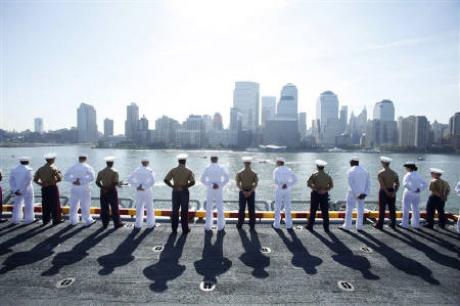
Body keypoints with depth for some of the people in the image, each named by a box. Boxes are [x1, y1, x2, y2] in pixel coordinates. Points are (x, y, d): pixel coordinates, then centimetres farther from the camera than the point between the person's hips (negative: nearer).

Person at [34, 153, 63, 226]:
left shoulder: (41, 169, 8)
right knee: (55, 204, 3)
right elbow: (60, 178, -18)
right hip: (53, 188, -5)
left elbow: (35, 179, 9)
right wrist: (54, 182, -2)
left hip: (44, 189, 5)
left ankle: (45, 220, 16)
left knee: (45, 204, 11)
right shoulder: (54, 168, -10)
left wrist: (42, 184, 5)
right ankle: (56, 220, 7)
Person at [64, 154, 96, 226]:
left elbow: (65, 177, 5)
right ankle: (87, 220, 11)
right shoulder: (88, 167, -6)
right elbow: (92, 177, -18)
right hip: (84, 188, -3)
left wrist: (73, 181, -6)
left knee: (74, 204, 13)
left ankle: (73, 220, 19)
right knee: (85, 205, 4)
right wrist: (82, 181, -15)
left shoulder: (73, 167, 6)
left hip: (74, 188, 4)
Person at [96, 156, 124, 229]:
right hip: (112, 191, -4)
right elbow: (115, 183, -18)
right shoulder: (114, 172, -11)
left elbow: (97, 182, 3)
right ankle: (117, 223, 10)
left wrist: (102, 187, 14)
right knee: (114, 208, 4)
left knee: (104, 208, 9)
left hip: (103, 191, 4)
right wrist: (119, 184, 1)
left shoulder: (101, 172, 4)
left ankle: (105, 223, 14)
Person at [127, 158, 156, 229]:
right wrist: (145, 187, -15)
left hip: (139, 191, 3)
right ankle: (150, 224, 14)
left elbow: (129, 179, -3)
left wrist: (137, 186, -5)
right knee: (149, 208, 8)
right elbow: (153, 180, -22)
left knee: (139, 207, 13)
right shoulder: (149, 170, -8)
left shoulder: (137, 170, 3)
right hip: (147, 191, -3)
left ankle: (138, 224, 17)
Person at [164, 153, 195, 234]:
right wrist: (186, 186, -2)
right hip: (184, 192, -2)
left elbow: (166, 180, -7)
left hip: (175, 192, 2)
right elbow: (192, 182, -16)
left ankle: (174, 229, 15)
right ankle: (185, 229, 12)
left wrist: (172, 186, 2)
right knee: (184, 211, 5)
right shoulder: (188, 171, -5)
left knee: (175, 211, 10)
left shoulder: (173, 170, 1)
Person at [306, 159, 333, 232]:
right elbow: (331, 185, 2)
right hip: (324, 195, 3)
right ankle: (326, 228, 7)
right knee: (325, 212, 6)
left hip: (315, 194, -2)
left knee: (313, 211, 7)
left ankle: (310, 226, 15)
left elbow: (308, 183, -16)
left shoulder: (314, 175, -9)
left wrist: (316, 189, -9)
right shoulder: (328, 176, 3)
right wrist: (325, 190, -3)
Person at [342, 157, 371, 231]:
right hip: (362, 193, 5)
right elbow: (368, 183, 3)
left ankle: (347, 225, 9)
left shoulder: (350, 171, -9)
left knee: (349, 208, 5)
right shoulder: (365, 171, 7)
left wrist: (357, 194, -15)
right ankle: (359, 226, 13)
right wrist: (365, 193, -2)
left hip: (352, 193, -4)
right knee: (360, 209, 11)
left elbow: (351, 184, -17)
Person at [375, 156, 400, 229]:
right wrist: (394, 192, -9)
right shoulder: (394, 173, 4)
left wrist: (387, 192, -14)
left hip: (383, 191, -4)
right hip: (392, 191, 4)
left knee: (382, 208, 1)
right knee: (392, 209, 12)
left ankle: (380, 225, 5)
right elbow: (397, 184, -2)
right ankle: (393, 224, 18)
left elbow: (382, 184, -19)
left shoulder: (380, 173, -11)